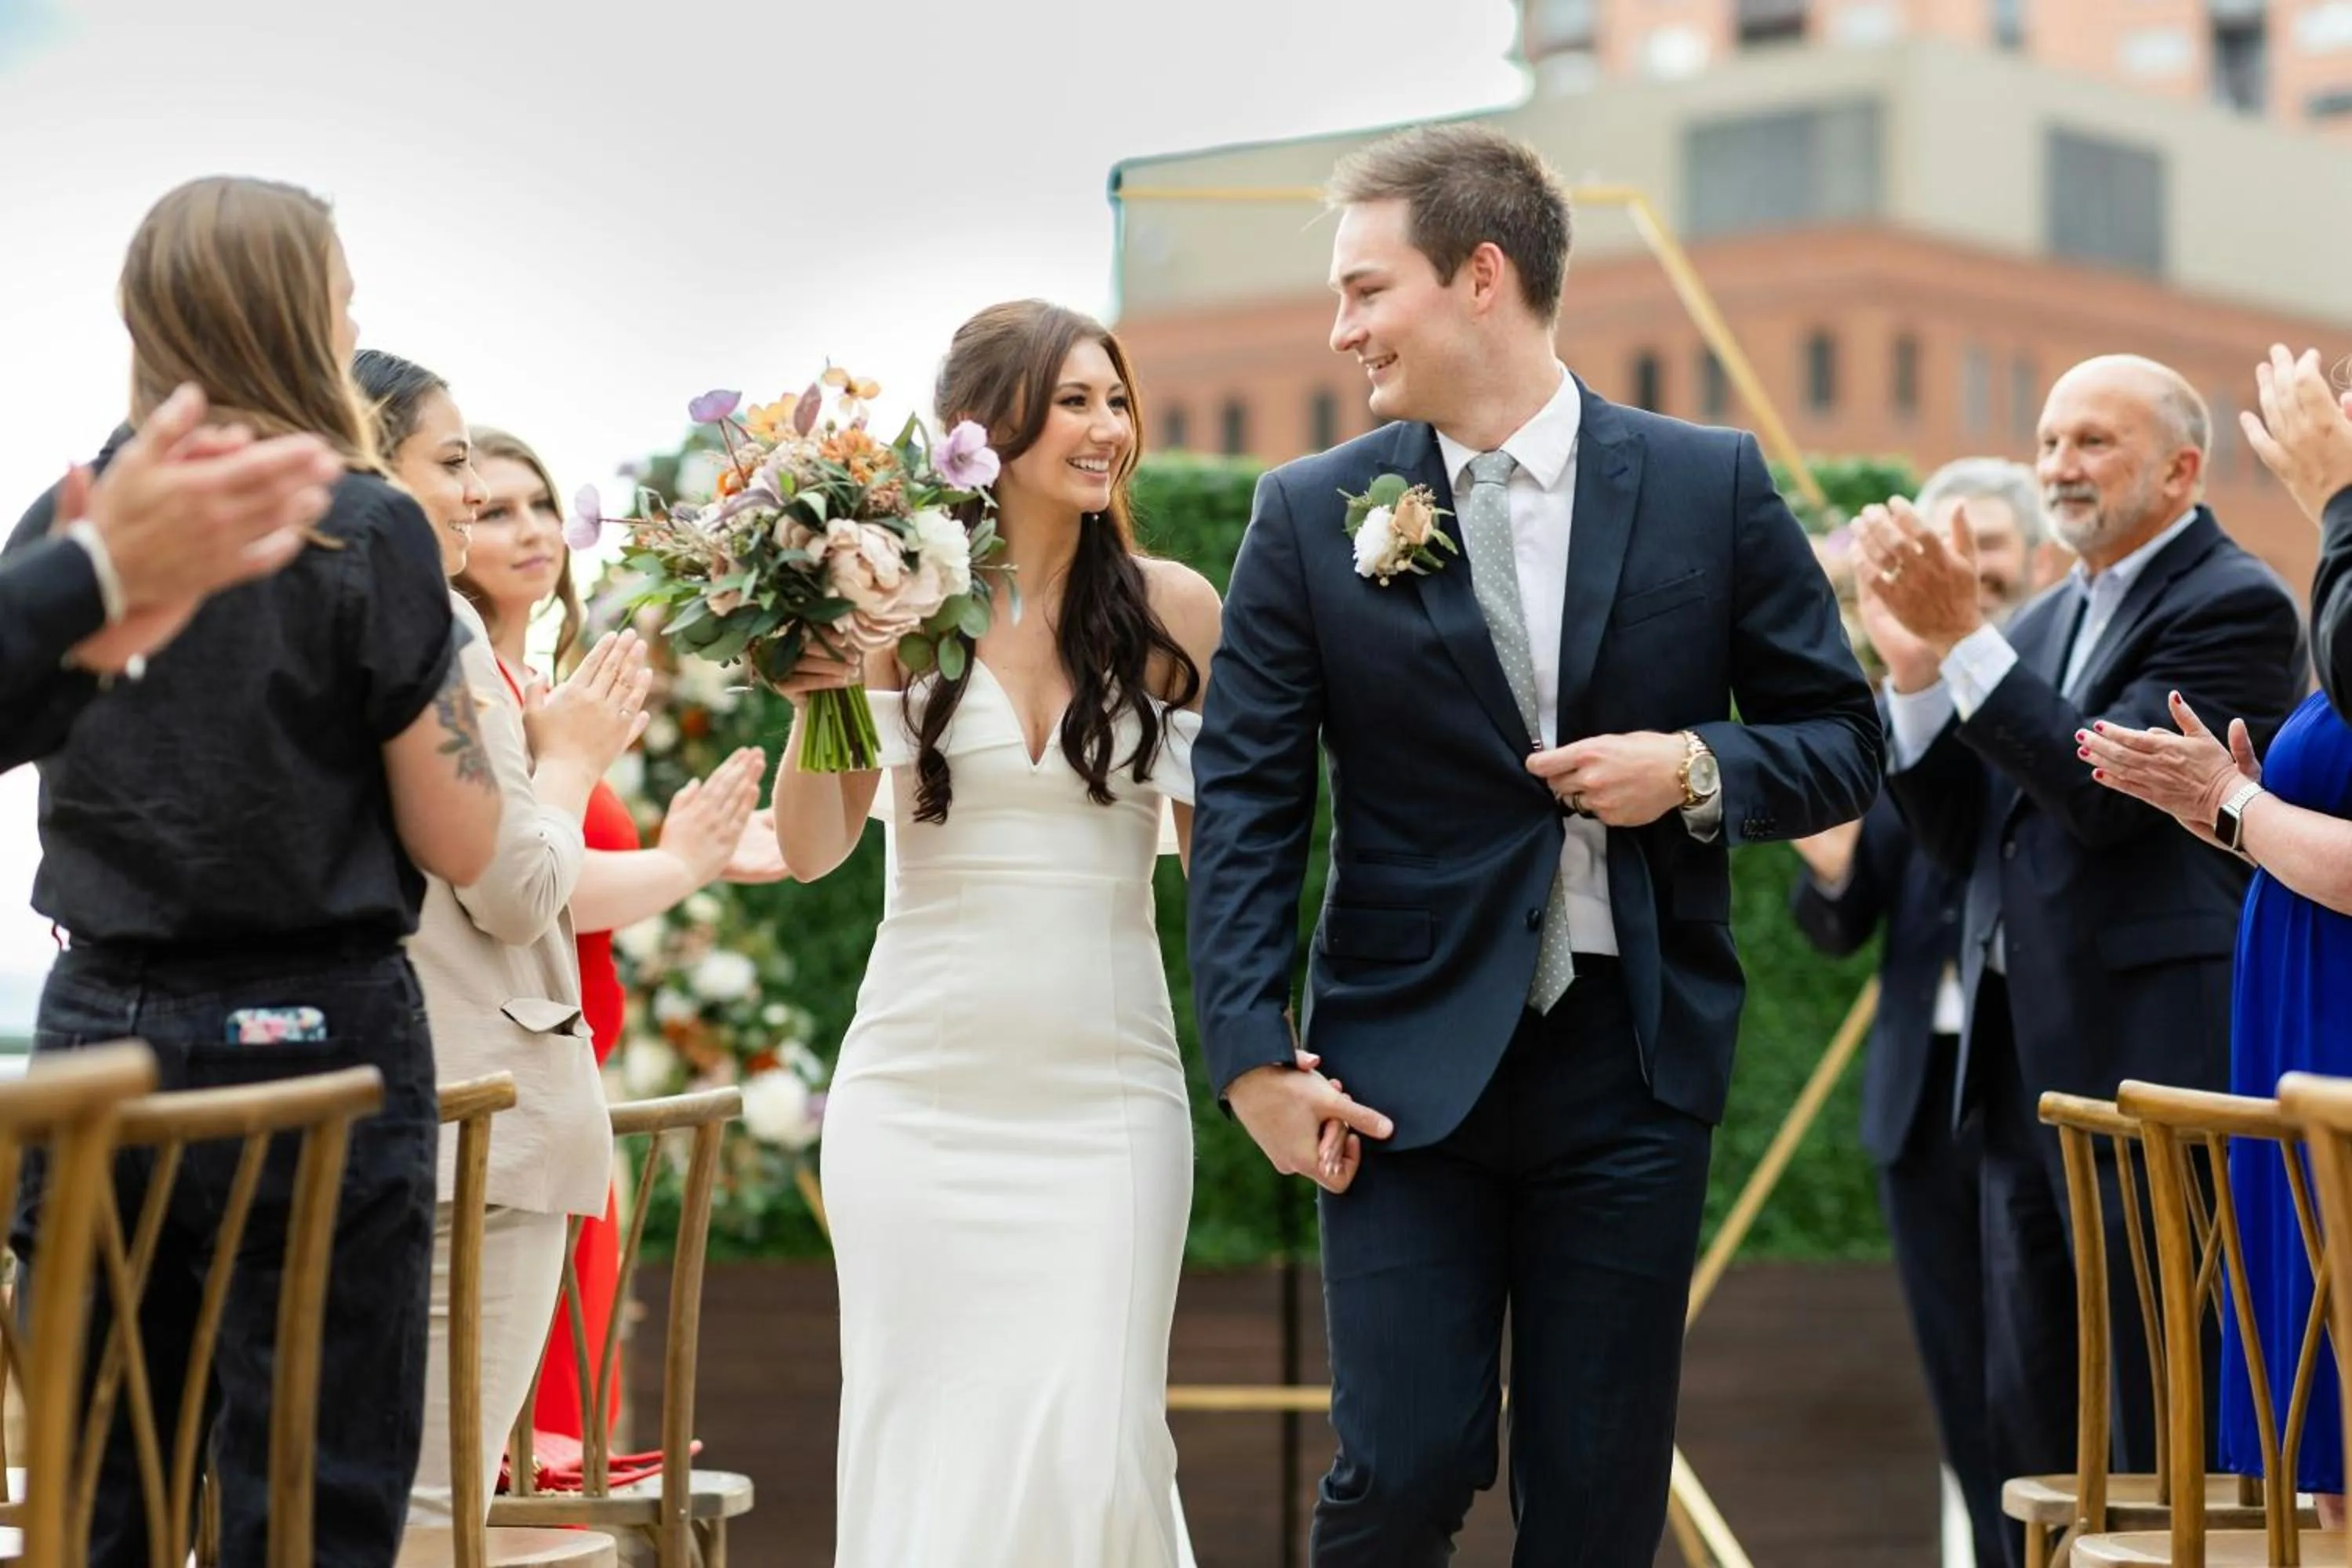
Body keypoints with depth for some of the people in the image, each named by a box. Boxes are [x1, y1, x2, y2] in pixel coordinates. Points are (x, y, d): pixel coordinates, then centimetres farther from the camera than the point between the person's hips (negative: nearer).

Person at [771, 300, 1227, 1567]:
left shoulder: (1171, 608, 0)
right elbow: (812, 852, 4)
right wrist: (820, 700, -14)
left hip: (1106, 1085, 0)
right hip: (921, 1086, 0)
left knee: (1095, 1444, -6)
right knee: (924, 1440, 4)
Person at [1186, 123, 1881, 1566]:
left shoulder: (1713, 485, 1)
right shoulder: (1313, 515, 0)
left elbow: (1843, 742, 7)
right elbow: (1245, 800, 0)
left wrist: (1700, 772, -13)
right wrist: (1255, 1055, -9)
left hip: (1637, 1058, 1)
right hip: (1409, 1061, -1)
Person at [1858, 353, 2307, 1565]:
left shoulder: (2234, 605, -7)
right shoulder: (2044, 624, 18)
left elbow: (2107, 787, -19)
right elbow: (1962, 834, 14)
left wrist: (1964, 641, -20)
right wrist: (1915, 667, 1)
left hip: (2155, 1053, -9)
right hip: (2025, 1057, 9)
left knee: (2162, 1419, -5)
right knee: (2032, 1416, 12)